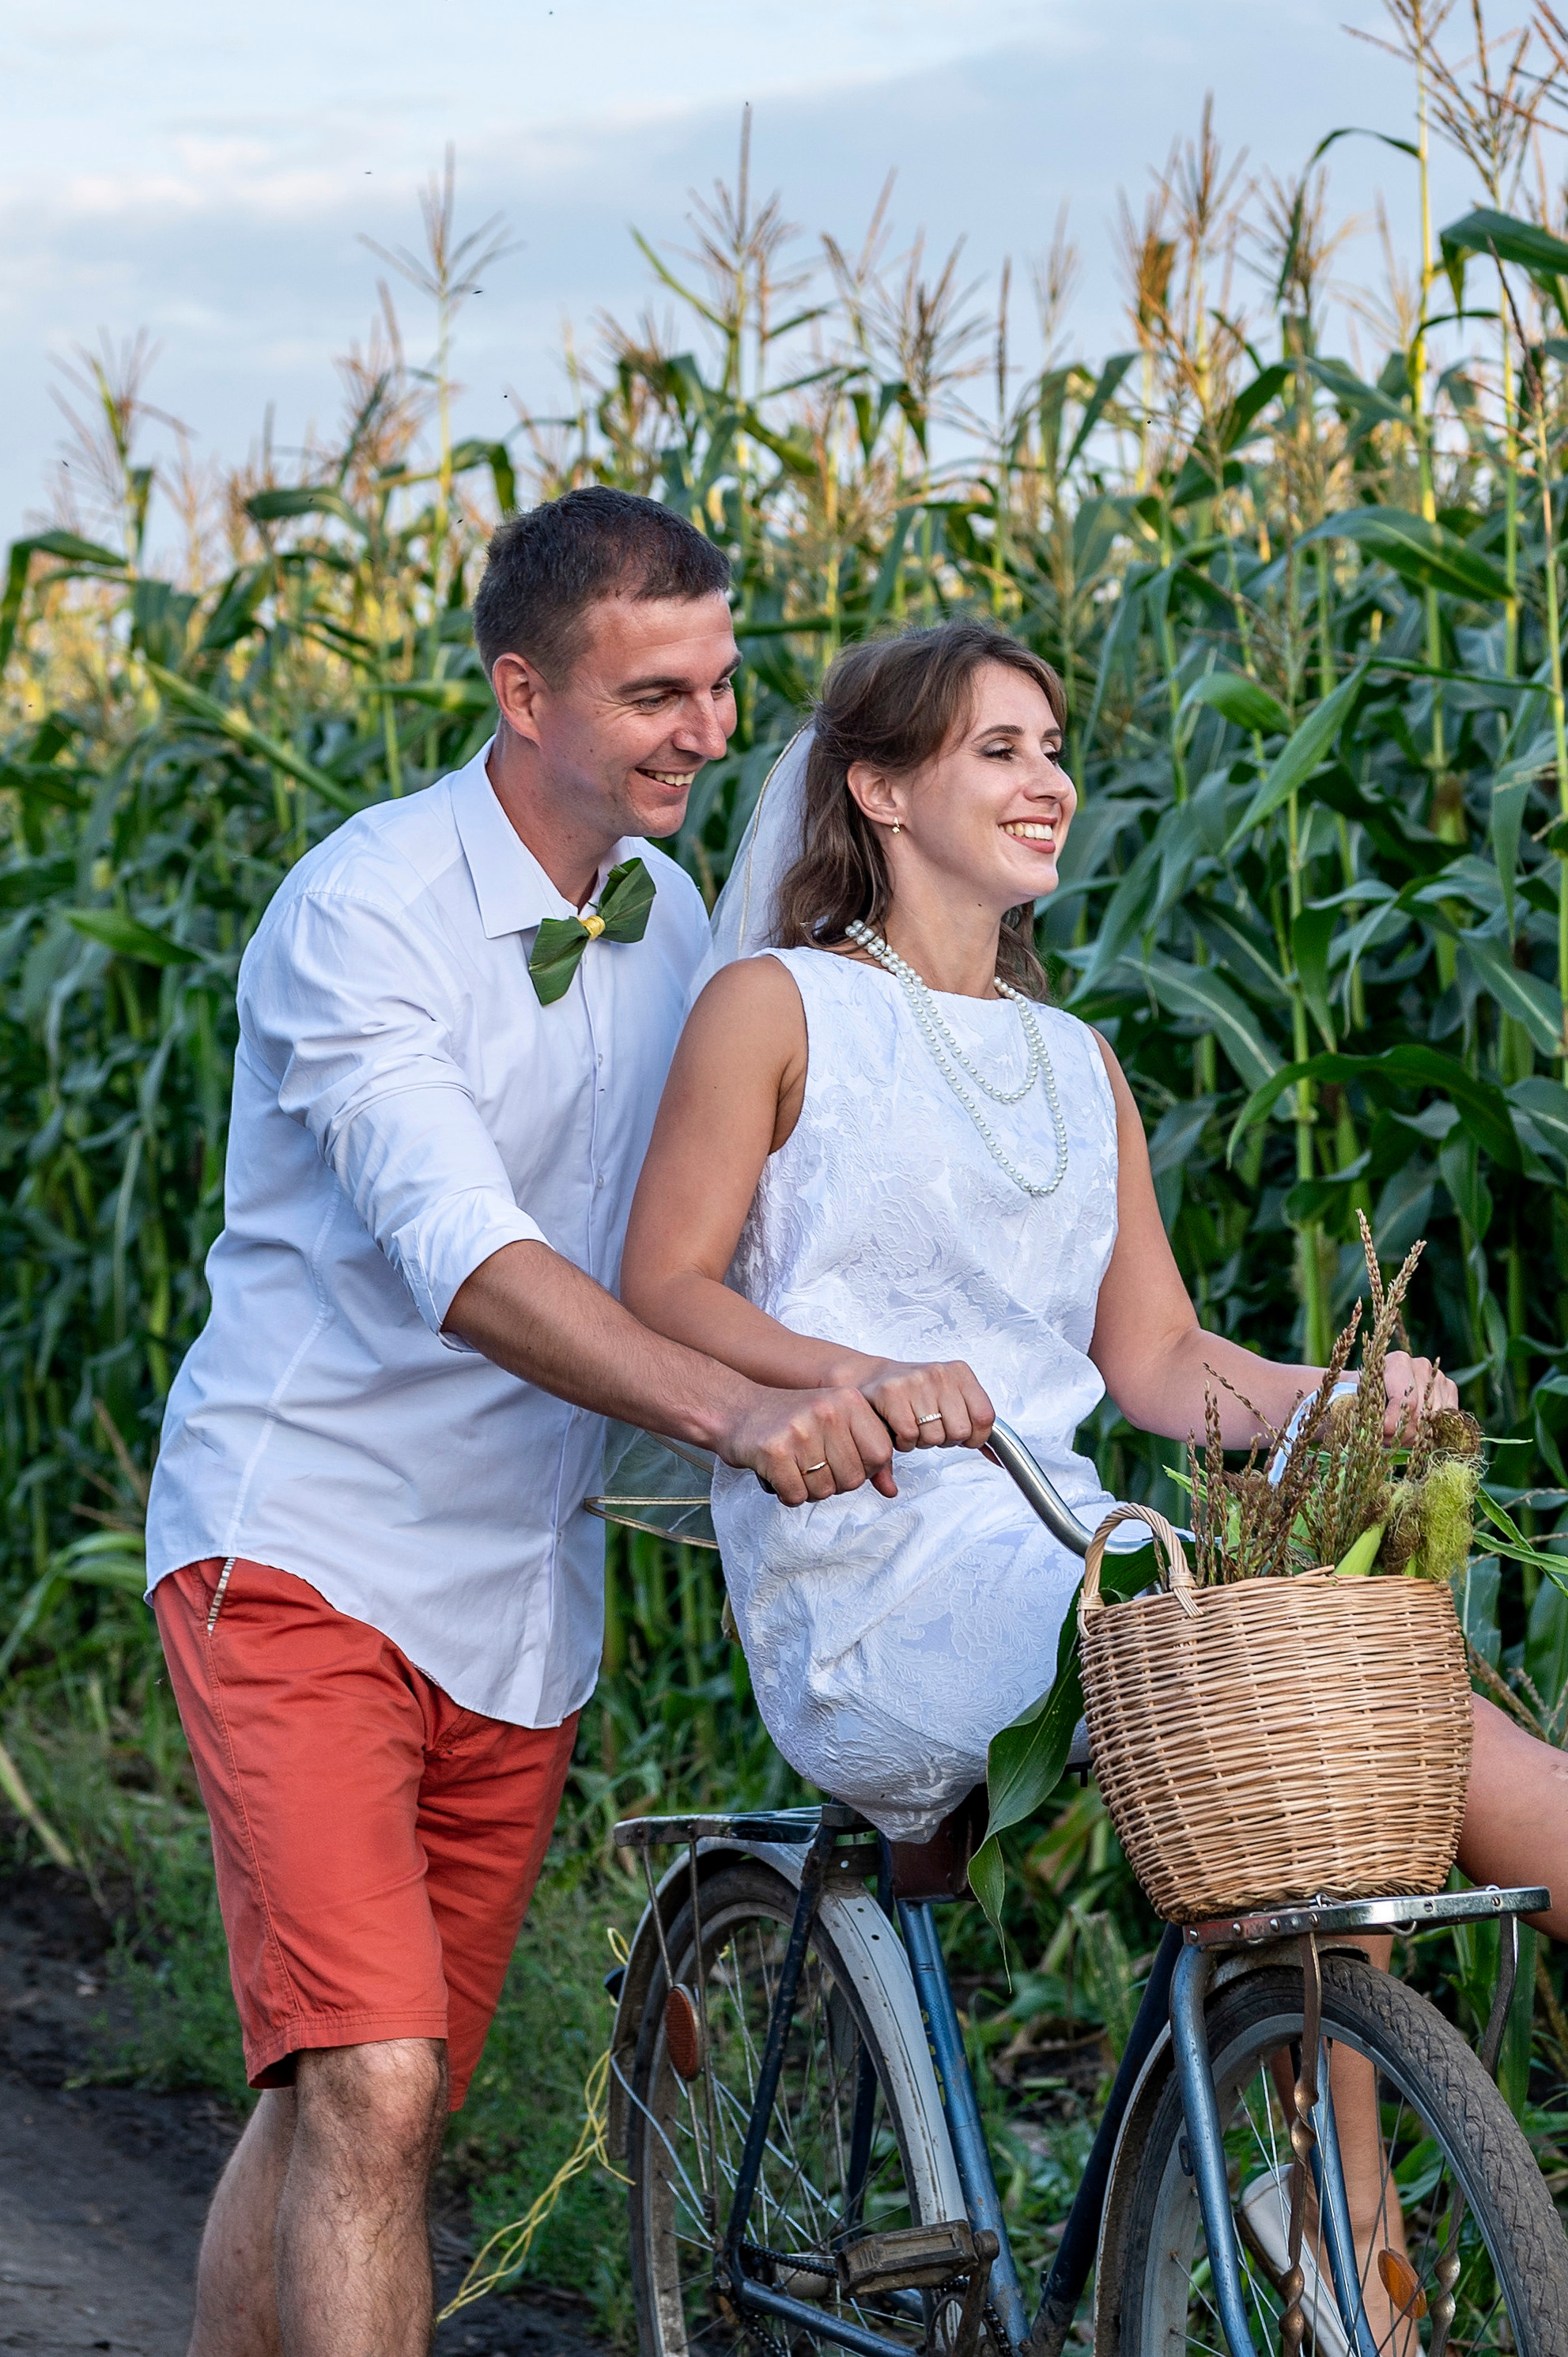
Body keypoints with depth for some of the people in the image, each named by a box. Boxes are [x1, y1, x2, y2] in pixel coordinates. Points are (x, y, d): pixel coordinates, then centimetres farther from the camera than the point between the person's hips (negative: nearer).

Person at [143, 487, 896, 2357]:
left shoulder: (672, 920, 8)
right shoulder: (365, 909, -15)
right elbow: (458, 1253, -29)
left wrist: (867, 1383, 4)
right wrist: (728, 1409, -42)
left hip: (521, 1596, 7)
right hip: (306, 1552, -7)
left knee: (343, 2110, 11)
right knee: (367, 2095, -19)